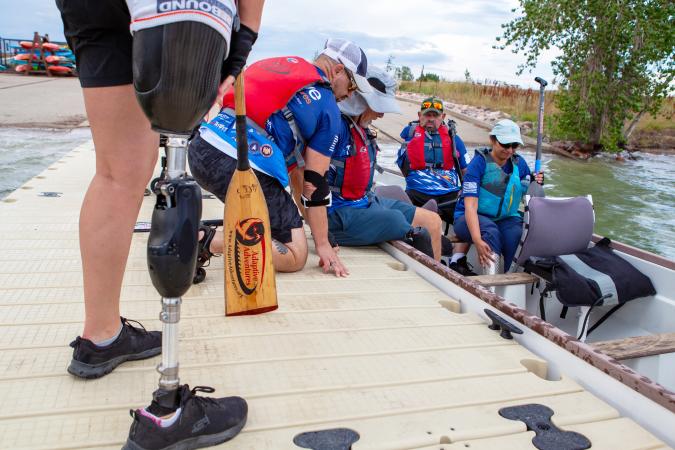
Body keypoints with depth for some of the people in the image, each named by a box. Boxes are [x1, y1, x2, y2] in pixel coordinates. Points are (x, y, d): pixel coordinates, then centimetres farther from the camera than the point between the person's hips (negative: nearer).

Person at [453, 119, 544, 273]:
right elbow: (470, 206, -22)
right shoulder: (479, 163, -12)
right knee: (491, 231, -36)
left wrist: (536, 185, -16)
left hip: (505, 219, 4)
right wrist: (477, 241, -36)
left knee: (518, 235, -28)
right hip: (469, 219, -4)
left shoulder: (519, 164, 4)